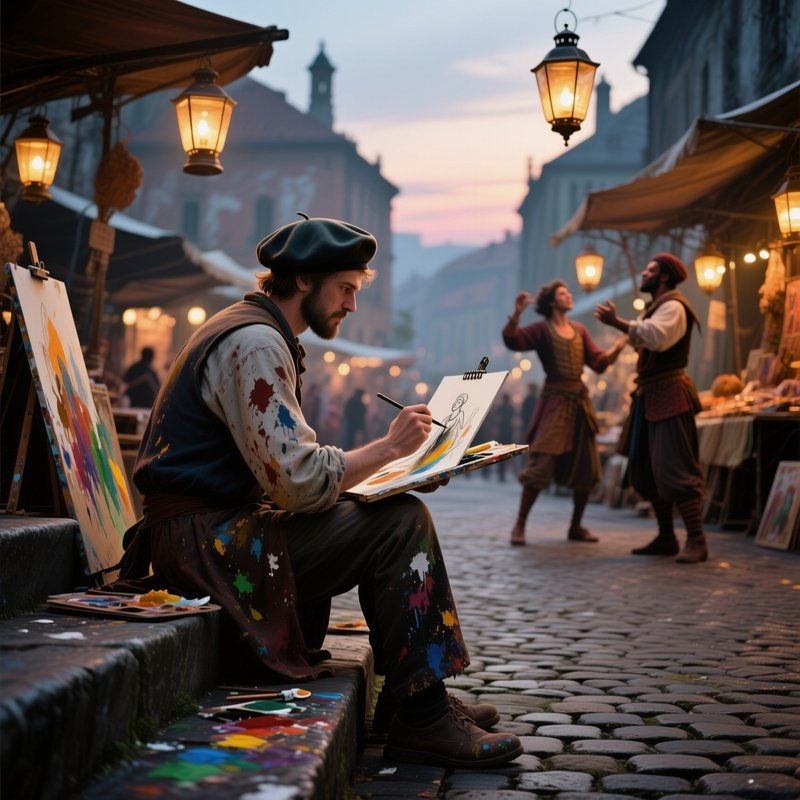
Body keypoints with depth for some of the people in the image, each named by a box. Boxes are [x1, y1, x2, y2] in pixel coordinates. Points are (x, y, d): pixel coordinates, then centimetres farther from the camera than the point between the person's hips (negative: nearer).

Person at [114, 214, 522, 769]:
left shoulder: (259, 335, 19)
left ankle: (412, 696, 13)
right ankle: (420, 719, -12)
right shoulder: (254, 342, -15)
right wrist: (388, 447, -12)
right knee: (402, 521, -15)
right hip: (205, 541, -11)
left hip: (220, 528, 11)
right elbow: (296, 481, -23)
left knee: (390, 515, 13)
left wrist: (377, 463, 7)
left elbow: (284, 468, 18)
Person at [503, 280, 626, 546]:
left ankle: (575, 527, 18)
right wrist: (517, 313, -30)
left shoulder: (579, 330, 15)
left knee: (586, 469, 6)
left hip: (580, 402, 6)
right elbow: (511, 341, -16)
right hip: (554, 401, -6)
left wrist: (620, 344, -3)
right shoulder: (542, 329, 0)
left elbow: (599, 362, 10)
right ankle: (519, 525, -4)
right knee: (540, 465, -13)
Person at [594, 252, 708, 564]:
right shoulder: (656, 307, 22)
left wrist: (618, 322, -29)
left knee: (675, 470, -15)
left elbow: (657, 337, -29)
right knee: (647, 470, 11)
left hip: (669, 397, -10)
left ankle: (696, 542, -15)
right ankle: (666, 539, 18)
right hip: (650, 397, 10)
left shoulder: (672, 306, -10)